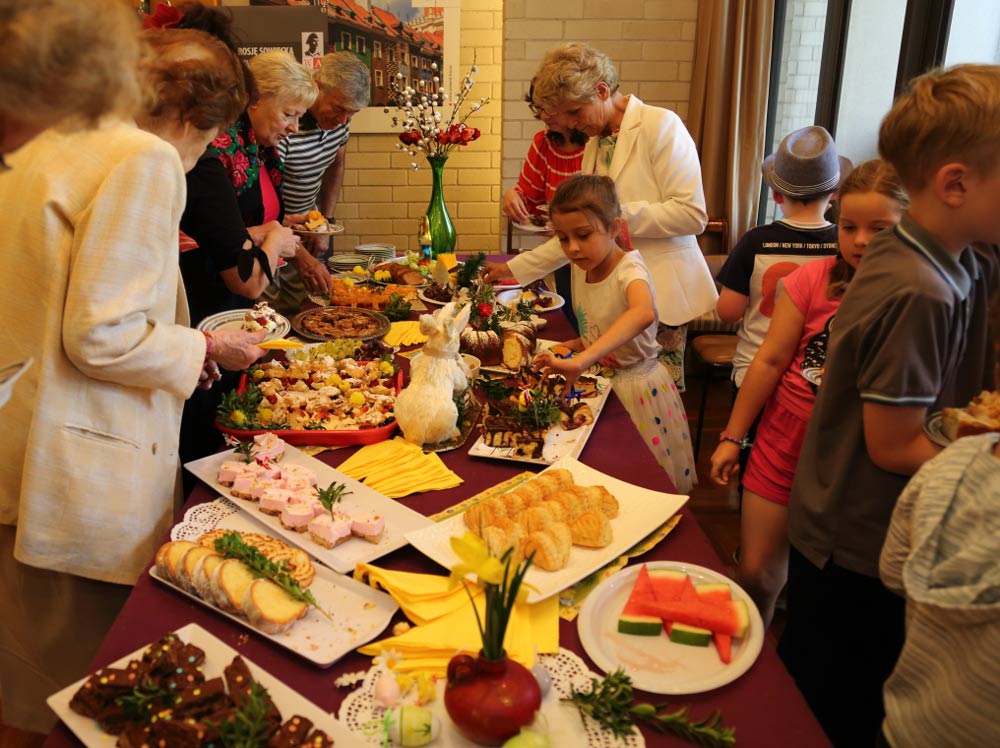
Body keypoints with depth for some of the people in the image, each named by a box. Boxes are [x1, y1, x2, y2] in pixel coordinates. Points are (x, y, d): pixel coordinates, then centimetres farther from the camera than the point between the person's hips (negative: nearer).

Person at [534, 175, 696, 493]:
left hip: (636, 387, -6)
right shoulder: (580, 268, -2)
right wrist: (579, 344, -6)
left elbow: (643, 313, -49)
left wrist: (581, 361, -58)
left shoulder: (629, 269, -24)